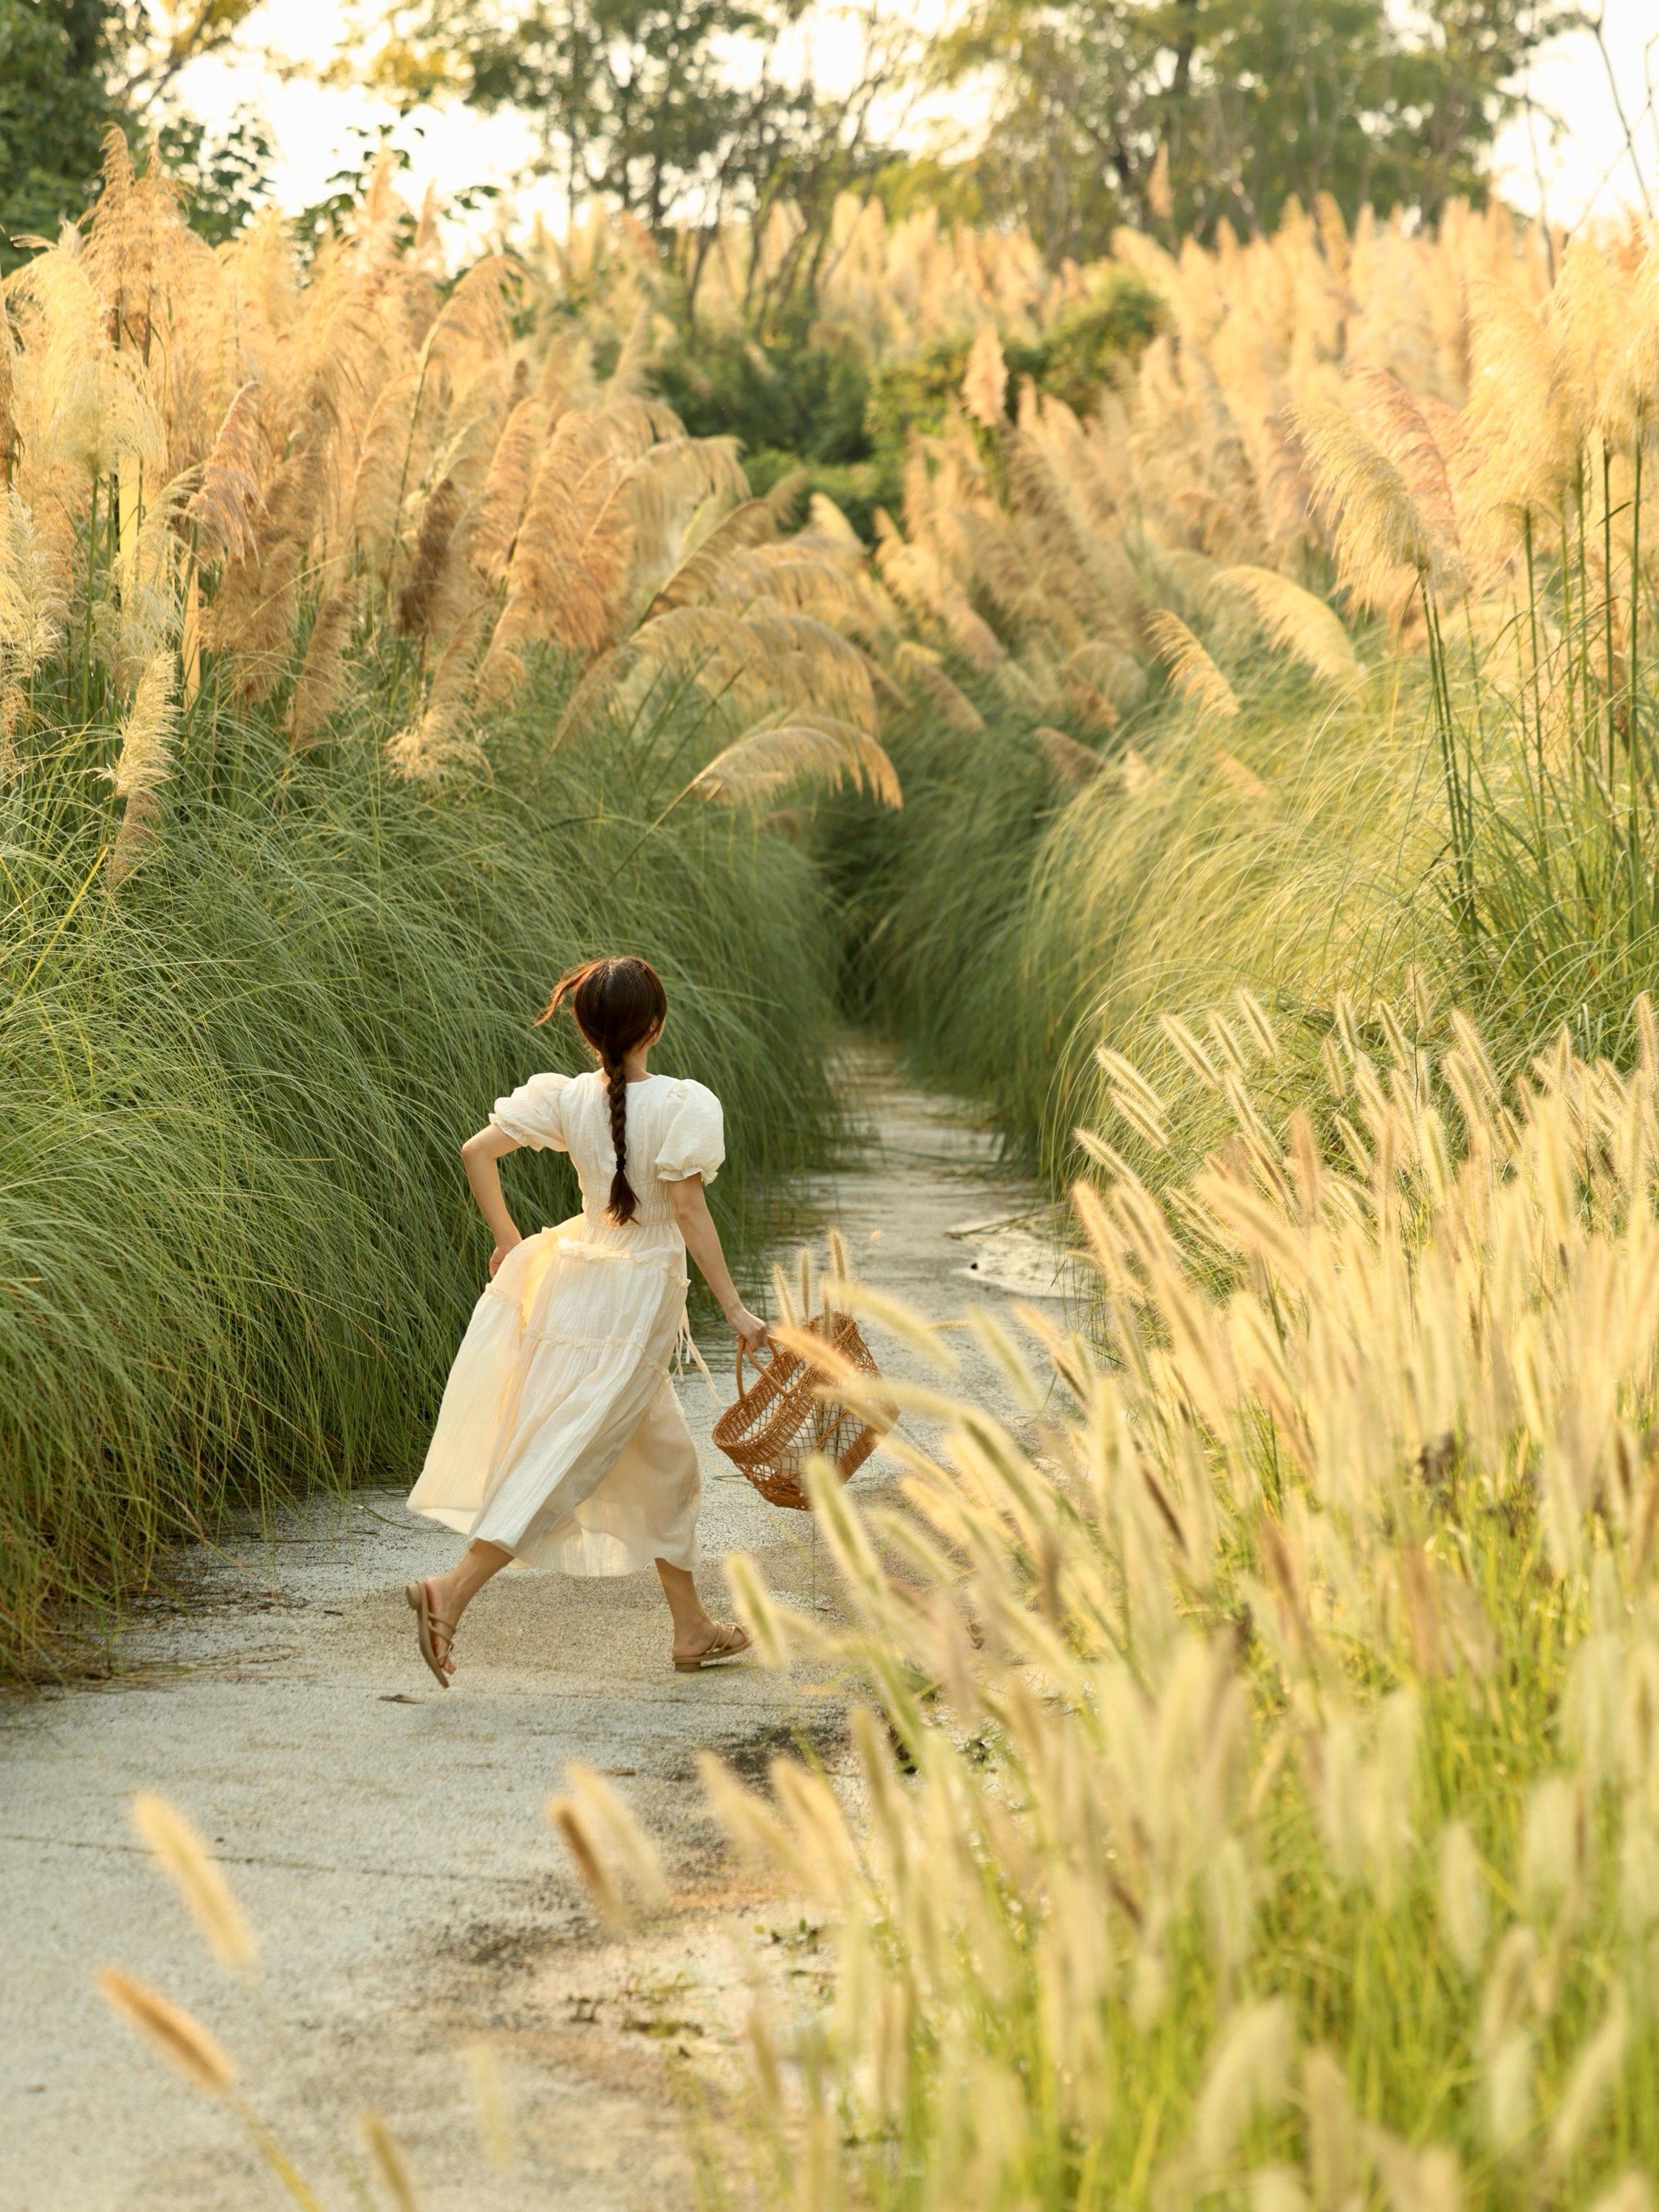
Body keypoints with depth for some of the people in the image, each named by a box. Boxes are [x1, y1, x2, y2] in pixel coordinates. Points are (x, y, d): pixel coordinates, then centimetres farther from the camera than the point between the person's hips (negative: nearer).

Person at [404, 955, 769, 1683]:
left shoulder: (566, 1099, 0)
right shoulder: (683, 1106, -14)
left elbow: (476, 1151, -2)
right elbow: (689, 1211, -17)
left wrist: (508, 1240, 11)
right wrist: (734, 1308, -13)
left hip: (576, 1277, 7)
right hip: (639, 1297, -7)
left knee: (667, 1459, 20)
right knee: (564, 1458, -8)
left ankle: (692, 1628, 28)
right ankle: (453, 1591, -23)